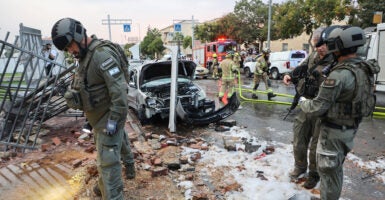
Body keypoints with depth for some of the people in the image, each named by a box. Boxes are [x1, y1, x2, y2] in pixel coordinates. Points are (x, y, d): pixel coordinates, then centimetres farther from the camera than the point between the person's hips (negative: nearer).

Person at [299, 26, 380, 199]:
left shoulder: (340, 74, -27)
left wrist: (303, 102, -5)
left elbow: (317, 108, -25)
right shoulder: (365, 69, 2)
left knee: (327, 169, 7)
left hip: (334, 131, -9)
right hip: (350, 128, 9)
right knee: (336, 167, 25)